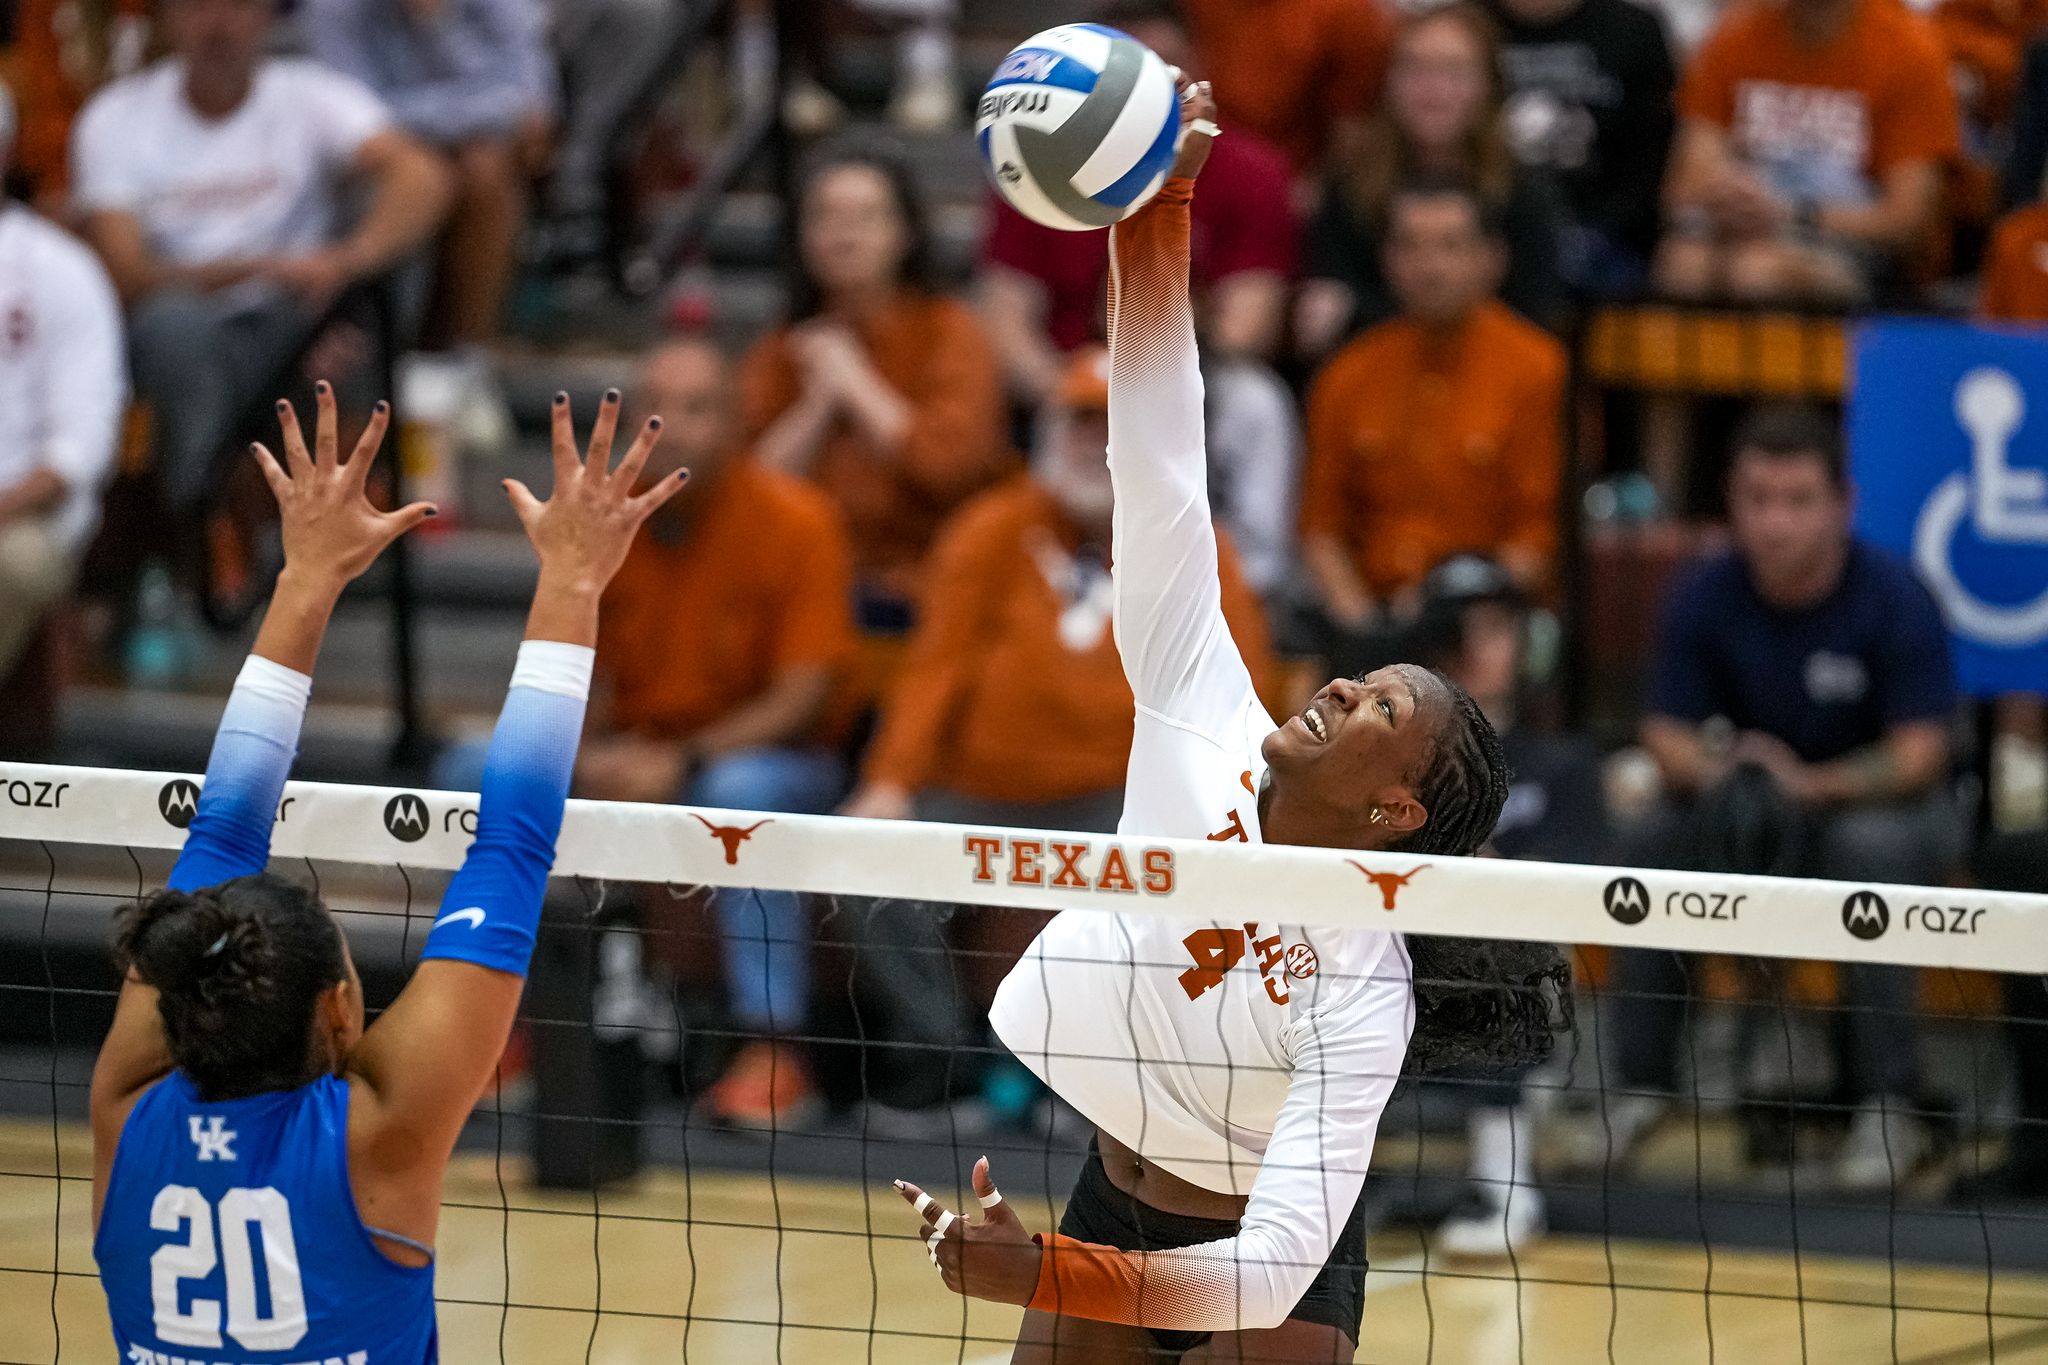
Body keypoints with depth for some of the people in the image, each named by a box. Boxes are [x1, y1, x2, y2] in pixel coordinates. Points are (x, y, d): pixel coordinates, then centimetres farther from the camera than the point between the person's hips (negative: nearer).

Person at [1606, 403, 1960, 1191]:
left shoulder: (1893, 599, -19)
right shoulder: (1705, 596, -9)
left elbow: (1918, 754, -20)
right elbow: (1668, 732, -5)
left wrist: (1809, 785, -35)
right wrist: (1714, 770, -29)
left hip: (1879, 804, -4)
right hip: (1752, 811, 4)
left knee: (1871, 848, -38)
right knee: (1645, 844, -23)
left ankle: (1888, 1109, -31)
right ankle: (1643, 1087, -8)